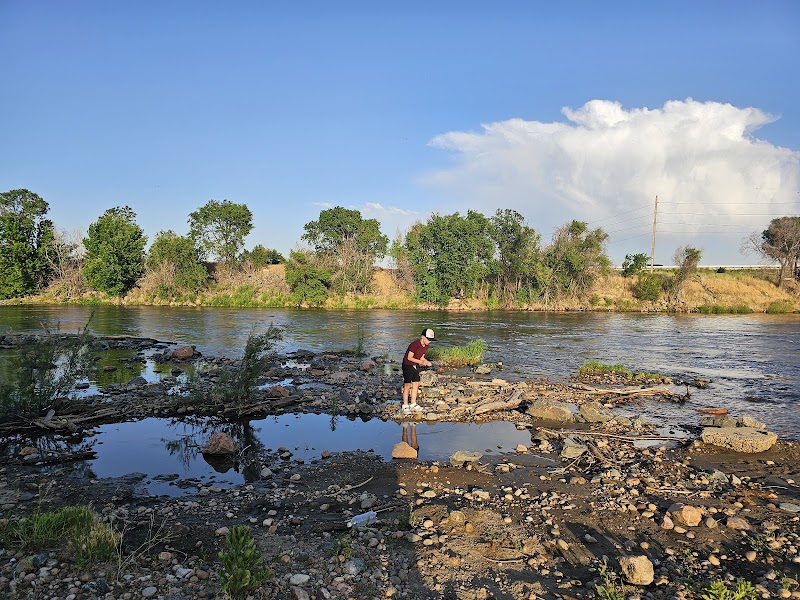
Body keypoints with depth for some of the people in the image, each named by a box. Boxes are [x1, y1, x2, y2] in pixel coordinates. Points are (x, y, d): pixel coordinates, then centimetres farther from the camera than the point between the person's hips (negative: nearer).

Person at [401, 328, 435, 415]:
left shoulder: (427, 345, -3)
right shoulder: (415, 344, -28)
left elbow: (421, 357, 6)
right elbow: (409, 357, -23)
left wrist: (427, 362, -14)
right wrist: (421, 362, -27)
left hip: (416, 365, 8)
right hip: (408, 365, -8)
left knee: (416, 385, 8)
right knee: (407, 385, -5)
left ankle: (413, 405, 19)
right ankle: (405, 406, 4)